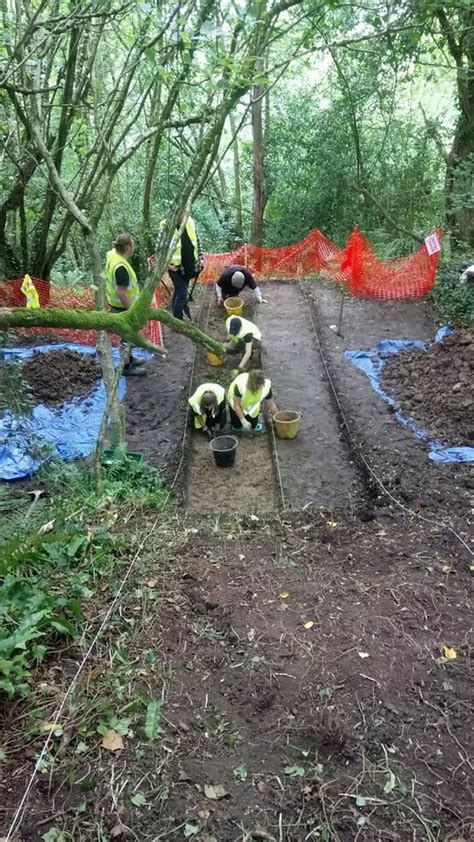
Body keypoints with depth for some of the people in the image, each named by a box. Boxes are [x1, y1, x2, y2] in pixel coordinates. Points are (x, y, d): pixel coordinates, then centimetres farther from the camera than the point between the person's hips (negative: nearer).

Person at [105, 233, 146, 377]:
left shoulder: (112, 255, -4)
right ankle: (127, 367, 21)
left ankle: (129, 358, 44)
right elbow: (122, 293, -30)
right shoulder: (121, 267, -33)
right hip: (123, 308, -10)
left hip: (116, 304, 10)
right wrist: (132, 311, -24)